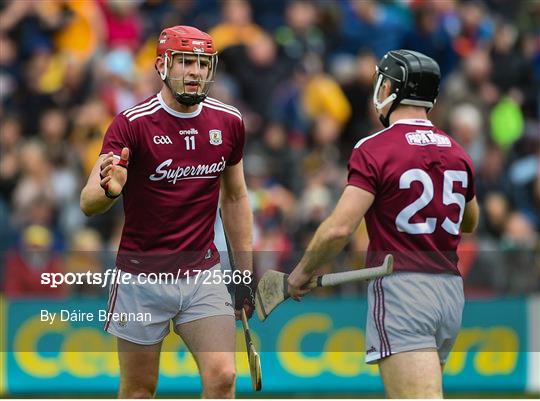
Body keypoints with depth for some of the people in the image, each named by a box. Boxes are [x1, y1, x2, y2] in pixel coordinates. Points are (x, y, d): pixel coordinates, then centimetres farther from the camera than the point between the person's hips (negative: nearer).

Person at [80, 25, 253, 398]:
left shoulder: (229, 122, 2)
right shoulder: (133, 123, -12)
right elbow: (88, 204, -19)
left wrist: (246, 273, 14)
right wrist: (108, 189, -43)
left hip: (203, 274, 3)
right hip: (142, 276, -3)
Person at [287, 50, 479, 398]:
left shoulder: (374, 150, -9)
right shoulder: (458, 153, 10)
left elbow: (340, 228, -15)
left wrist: (302, 272, 0)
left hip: (401, 289, -7)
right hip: (451, 289, 7)